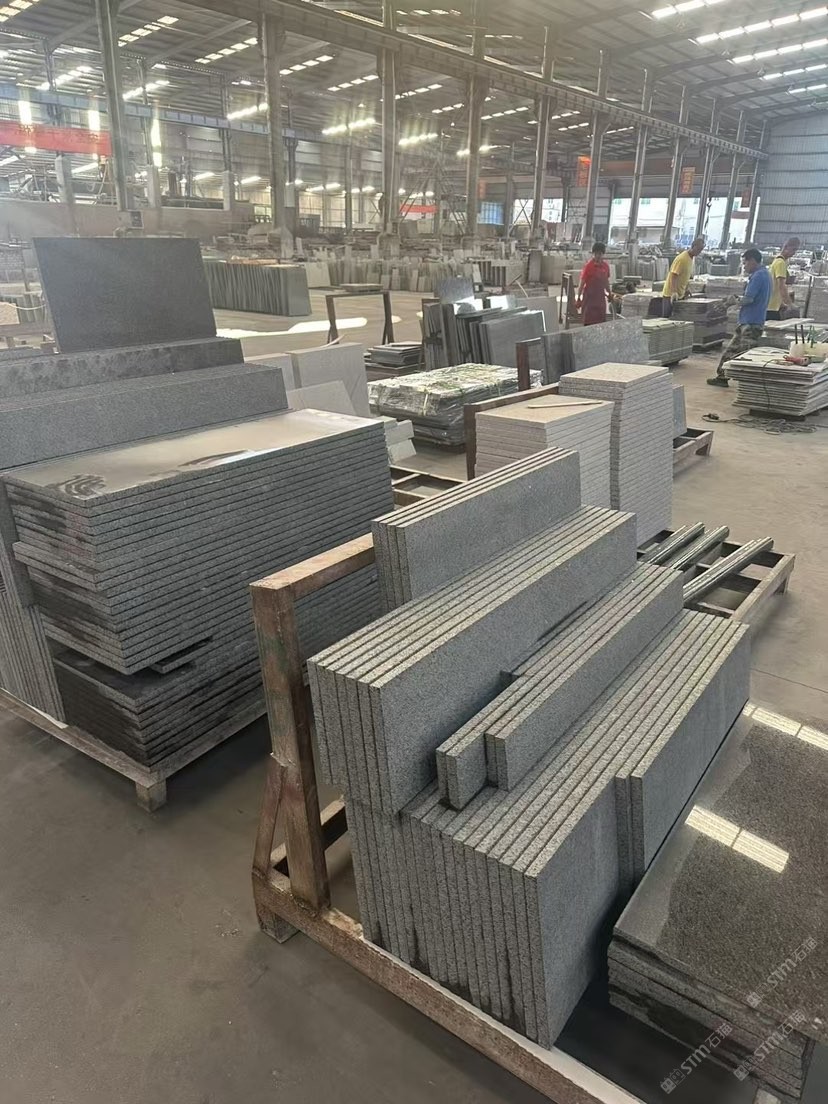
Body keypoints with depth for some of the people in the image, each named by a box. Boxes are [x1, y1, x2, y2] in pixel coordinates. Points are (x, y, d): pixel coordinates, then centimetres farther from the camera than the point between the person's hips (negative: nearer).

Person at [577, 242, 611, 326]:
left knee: (601, 322, 6)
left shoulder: (605, 266, 5)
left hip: (601, 297, 5)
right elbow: (582, 282, -8)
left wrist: (609, 294, 24)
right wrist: (579, 298, -11)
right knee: (589, 322, -6)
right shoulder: (588, 266, -9)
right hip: (589, 297, -5)